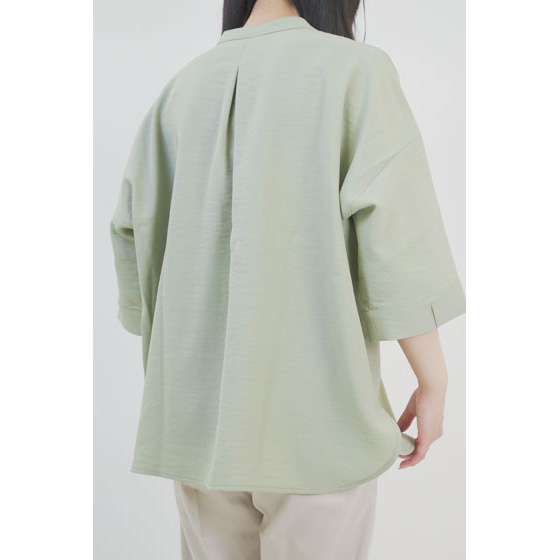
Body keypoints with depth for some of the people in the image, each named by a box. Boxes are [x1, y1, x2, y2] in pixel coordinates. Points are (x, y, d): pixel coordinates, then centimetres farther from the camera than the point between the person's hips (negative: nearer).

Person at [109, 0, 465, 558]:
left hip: (198, 404, 5)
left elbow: (132, 230, 9)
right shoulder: (354, 68, -5)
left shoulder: (181, 87, 8)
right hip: (315, 402, -4)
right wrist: (433, 382, -3)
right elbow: (394, 239, -12)